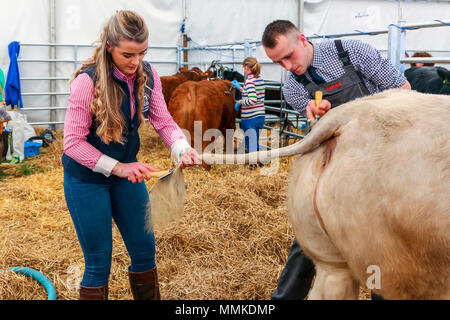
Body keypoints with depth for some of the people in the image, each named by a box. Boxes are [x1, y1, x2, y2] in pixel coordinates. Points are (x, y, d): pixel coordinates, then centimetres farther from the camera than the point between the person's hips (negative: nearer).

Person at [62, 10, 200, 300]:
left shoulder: (148, 75, -9)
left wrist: (182, 149, -26)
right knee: (99, 263, 3)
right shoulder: (88, 81, -24)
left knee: (145, 250, 13)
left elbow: (163, 121, -6)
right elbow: (73, 142, -22)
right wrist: (117, 167, -29)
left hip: (127, 170, 5)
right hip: (87, 178, -5)